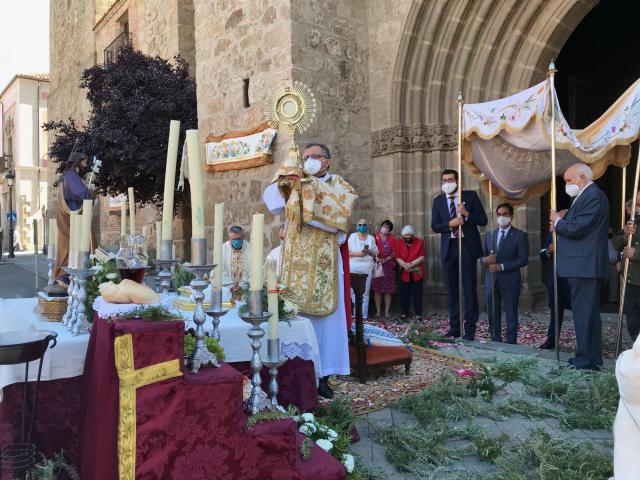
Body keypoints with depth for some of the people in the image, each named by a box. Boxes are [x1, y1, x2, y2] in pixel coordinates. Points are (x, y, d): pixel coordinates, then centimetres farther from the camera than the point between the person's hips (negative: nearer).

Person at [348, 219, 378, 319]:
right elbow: (347, 252, 2)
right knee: (353, 291, -6)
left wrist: (369, 252, -8)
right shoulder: (352, 236, 9)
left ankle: (363, 315, 3)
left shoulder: (371, 238, 13)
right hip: (353, 267, -1)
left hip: (367, 268, 1)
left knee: (365, 293, -1)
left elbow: (376, 254, 12)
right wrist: (357, 254, -13)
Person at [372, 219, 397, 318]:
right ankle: (378, 311, 4)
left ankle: (387, 311, 5)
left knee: (388, 290, 0)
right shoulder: (375, 237, 3)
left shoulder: (392, 238, 9)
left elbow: (394, 252, 4)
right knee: (377, 289, -3)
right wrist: (376, 258, -20)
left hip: (389, 266, 2)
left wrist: (385, 260, -9)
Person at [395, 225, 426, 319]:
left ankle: (418, 313, 3)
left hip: (417, 273, -2)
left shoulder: (419, 242, 1)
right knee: (404, 294, 6)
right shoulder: (399, 243, 7)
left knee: (417, 294, -1)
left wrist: (411, 264, -16)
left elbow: (422, 257, -6)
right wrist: (404, 265, -17)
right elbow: (397, 258, 0)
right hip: (404, 273, 2)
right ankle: (405, 312, 15)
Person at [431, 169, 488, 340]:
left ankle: (470, 328, 5)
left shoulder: (470, 196, 2)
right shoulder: (438, 201, 9)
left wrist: (467, 214, -16)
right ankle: (455, 327, 13)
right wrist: (450, 224, -14)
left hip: (468, 246, -3)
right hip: (448, 248, 3)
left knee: (469, 287, -2)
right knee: (452, 289, 6)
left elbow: (483, 220, 0)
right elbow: (435, 226, 4)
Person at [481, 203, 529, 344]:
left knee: (511, 315, 2)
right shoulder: (489, 234, 14)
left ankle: (510, 344, 9)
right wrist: (485, 260, -10)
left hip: (510, 281, -4)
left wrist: (502, 266, -15)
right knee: (493, 316, 8)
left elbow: (523, 260, -8)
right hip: (491, 281, 4)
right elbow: (483, 256, 15)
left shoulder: (520, 235, -1)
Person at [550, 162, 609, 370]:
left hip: (585, 265, -11)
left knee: (584, 313, -6)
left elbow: (577, 229, -21)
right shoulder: (586, 196, 19)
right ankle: (592, 358, 25)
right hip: (585, 265, 11)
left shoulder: (593, 196, -14)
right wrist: (560, 226, 6)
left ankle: (587, 360, 0)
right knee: (588, 312, 15)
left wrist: (558, 222, -4)